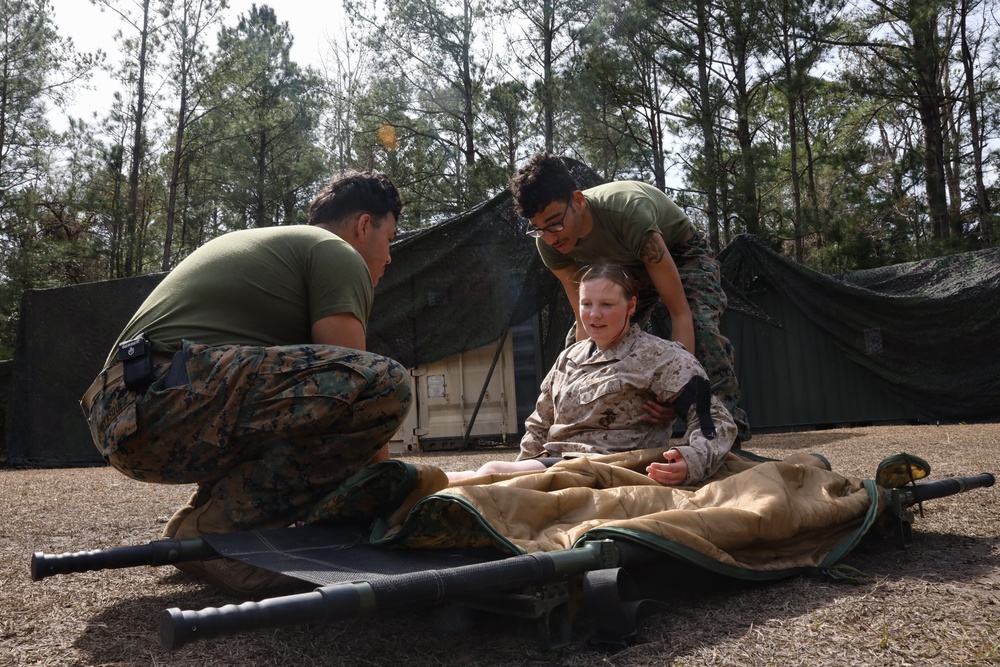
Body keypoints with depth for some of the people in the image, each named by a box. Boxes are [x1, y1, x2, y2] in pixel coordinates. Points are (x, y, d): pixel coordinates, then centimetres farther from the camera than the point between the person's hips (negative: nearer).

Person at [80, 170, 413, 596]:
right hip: (165, 402, -10)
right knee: (384, 384, -21)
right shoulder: (339, 255, 2)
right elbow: (355, 384, -6)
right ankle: (209, 529, -11)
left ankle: (211, 511, 12)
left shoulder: (269, 243, 30)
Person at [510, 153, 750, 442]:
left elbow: (680, 312, -42)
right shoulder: (549, 243, -25)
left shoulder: (628, 212, -43)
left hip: (682, 252, -5)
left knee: (701, 328, -33)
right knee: (578, 341, -5)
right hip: (628, 264, 6)